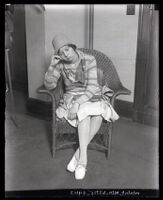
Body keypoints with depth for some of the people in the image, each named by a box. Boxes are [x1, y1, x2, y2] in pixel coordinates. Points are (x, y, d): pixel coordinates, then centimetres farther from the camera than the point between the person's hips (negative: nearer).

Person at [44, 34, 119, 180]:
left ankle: (79, 154, -25)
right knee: (85, 111, -35)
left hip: (92, 95, 0)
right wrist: (52, 66, -20)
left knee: (99, 113, -34)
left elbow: (92, 86, -19)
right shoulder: (60, 64, -4)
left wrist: (77, 103, -30)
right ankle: (83, 157, -33)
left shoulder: (89, 60, -12)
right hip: (72, 95, 1)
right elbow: (49, 85, -6)